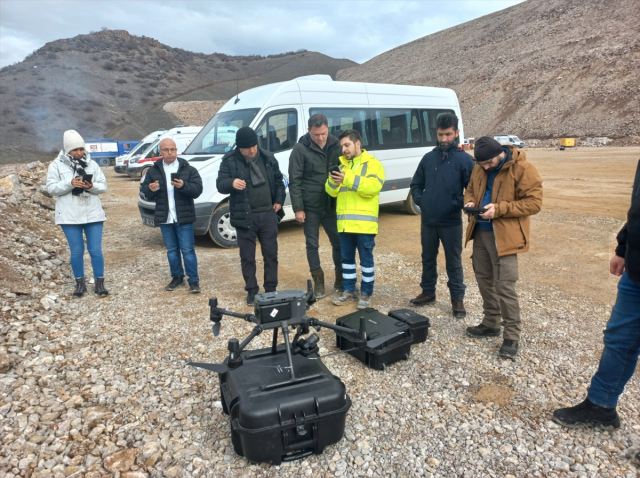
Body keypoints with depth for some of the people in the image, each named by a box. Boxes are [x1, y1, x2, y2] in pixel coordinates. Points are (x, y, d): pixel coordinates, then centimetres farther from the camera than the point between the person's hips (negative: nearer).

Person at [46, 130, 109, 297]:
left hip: (93, 214, 1)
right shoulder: (56, 165, 1)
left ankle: (99, 283, 13)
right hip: (69, 216, -1)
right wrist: (70, 184, -20)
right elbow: (51, 188, -5)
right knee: (76, 251, 6)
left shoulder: (92, 164, 6)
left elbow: (103, 186, 3)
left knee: (96, 250, 2)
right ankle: (80, 283, 22)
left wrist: (92, 186, -18)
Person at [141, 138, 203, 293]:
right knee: (171, 250, 13)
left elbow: (197, 189, -11)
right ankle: (177, 277, 27)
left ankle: (194, 280, 7)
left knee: (188, 250, -1)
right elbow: (145, 191, 9)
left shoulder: (188, 169, -3)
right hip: (164, 218, 4)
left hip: (184, 217, -3)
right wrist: (150, 189, -15)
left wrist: (183, 186, -29)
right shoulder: (153, 170, 7)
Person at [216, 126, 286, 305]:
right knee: (247, 256, 6)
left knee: (271, 254, 9)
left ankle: (271, 289, 22)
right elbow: (220, 184, -8)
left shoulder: (268, 158, 5)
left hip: (268, 214, 2)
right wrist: (231, 183, -31)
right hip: (244, 216, -2)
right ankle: (251, 291, 20)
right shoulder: (229, 161, -5)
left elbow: (279, 180, 16)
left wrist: (279, 200, 5)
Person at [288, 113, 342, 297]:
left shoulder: (335, 146, 2)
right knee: (312, 244, 8)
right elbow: (294, 181, -8)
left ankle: (340, 278, 26)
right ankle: (318, 280, 23)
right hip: (310, 207, -2)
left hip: (332, 206, 3)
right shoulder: (300, 149, -8)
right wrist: (298, 208, -11)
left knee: (338, 242, 9)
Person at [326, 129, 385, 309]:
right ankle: (349, 291, 25)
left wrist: (348, 178, -22)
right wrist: (333, 181, -12)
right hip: (344, 222, 6)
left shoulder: (373, 163, -1)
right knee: (347, 258, 13)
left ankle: (366, 294, 14)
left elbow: (373, 187, -18)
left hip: (364, 222, -5)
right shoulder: (341, 164, 16)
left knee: (366, 259, 3)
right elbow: (332, 192, 11)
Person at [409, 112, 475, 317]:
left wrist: (458, 204, -14)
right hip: (428, 220, 4)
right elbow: (416, 184, 15)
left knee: (454, 262, 7)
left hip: (451, 222, -4)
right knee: (428, 259, 16)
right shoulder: (428, 157, 6)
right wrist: (420, 200, 0)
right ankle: (428, 292, 32)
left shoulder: (464, 159, -5)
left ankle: (458, 299, 20)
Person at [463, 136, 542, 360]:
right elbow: (471, 189, 20)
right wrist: (470, 202, -4)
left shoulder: (523, 170, -14)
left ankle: (512, 335, 8)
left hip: (504, 236, -7)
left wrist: (499, 208, -25)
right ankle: (491, 323, 31)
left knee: (504, 286, -6)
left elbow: (534, 203, -16)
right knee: (484, 279, 15)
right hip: (480, 232, 7)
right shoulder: (479, 168, 6)